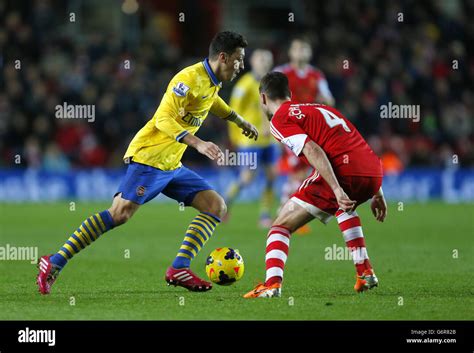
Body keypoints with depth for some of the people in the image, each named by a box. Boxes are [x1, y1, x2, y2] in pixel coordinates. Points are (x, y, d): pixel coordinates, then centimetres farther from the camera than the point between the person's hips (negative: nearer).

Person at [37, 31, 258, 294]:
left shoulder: (213, 82, 13)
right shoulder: (190, 78, -16)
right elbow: (163, 119, -24)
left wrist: (241, 122, 47)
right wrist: (198, 144, -32)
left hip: (172, 165, 10)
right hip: (149, 158, -10)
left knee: (216, 205, 0)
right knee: (121, 212, -20)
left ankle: (179, 269, -7)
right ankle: (55, 264, -17)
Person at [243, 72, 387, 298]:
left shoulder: (280, 119, 6)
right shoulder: (320, 108, 31)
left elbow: (313, 151, -11)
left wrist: (337, 190, -19)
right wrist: (377, 193, 31)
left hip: (341, 174, -7)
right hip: (373, 172, 7)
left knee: (281, 226, 3)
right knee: (344, 208, 41)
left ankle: (272, 284, -16)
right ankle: (365, 273, 31)